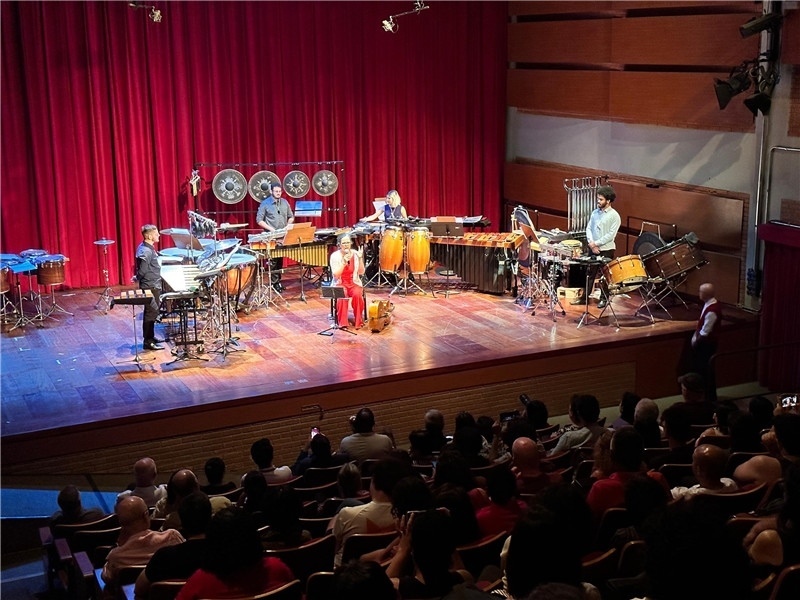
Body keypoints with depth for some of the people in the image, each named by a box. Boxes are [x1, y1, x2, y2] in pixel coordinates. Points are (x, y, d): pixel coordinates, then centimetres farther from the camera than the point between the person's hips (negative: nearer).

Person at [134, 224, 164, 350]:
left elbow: (143, 268, 19)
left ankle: (150, 337, 30)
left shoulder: (146, 247, 8)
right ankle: (147, 342, -1)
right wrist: (137, 278, -4)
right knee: (151, 313, -5)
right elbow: (142, 270, -21)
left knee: (152, 312, 19)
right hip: (150, 287, -10)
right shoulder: (146, 252, -23)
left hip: (153, 286, 10)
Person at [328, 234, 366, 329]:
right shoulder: (335, 256, -8)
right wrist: (344, 262, -25)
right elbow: (335, 275, -15)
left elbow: (361, 273, -5)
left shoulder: (355, 254, -2)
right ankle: (342, 322, -21)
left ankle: (358, 321, -11)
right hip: (340, 283, -2)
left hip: (354, 282, 2)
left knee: (357, 295, -30)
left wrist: (360, 258, -18)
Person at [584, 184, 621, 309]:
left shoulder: (614, 216, -10)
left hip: (606, 250, -5)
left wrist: (596, 243, -17)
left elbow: (611, 235, -15)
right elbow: (588, 228, 6)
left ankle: (604, 299, 15)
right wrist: (591, 243, -10)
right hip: (593, 248, 5)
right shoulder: (595, 212, 8)